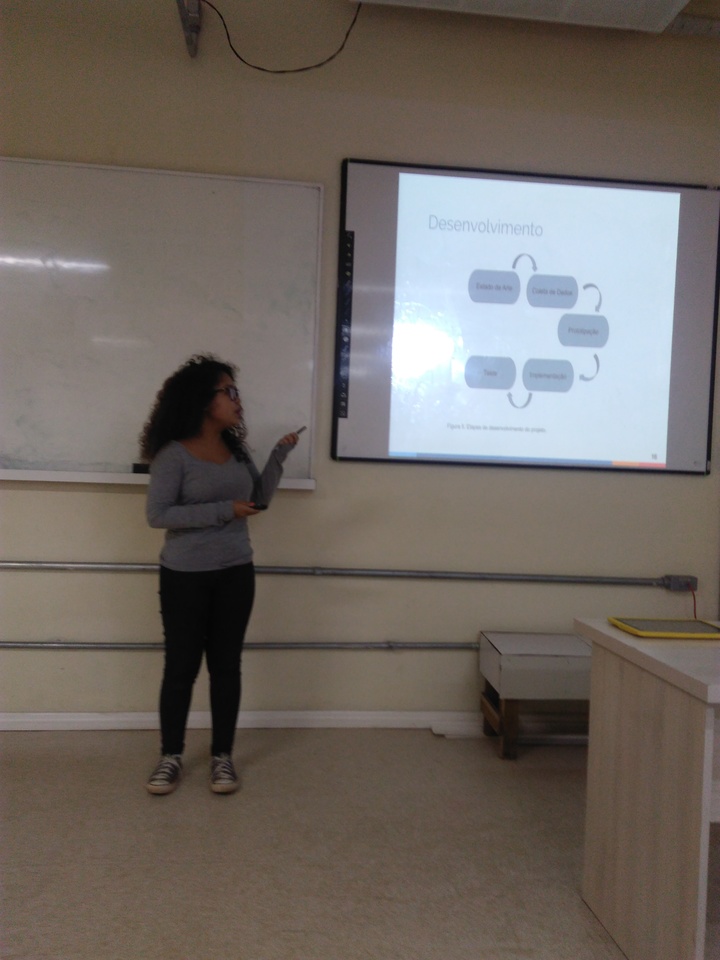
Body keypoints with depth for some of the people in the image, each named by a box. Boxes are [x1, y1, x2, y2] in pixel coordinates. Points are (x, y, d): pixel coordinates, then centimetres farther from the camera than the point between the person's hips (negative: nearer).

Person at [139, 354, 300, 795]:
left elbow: (259, 500, 10)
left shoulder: (237, 449, 6)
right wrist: (223, 511, -21)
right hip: (185, 576, -4)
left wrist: (280, 455, -2)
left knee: (226, 664, 9)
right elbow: (158, 514, -17)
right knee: (181, 665, 5)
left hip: (236, 573, 5)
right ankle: (171, 755, 22)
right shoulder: (174, 454, -11)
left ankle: (222, 756, 21)